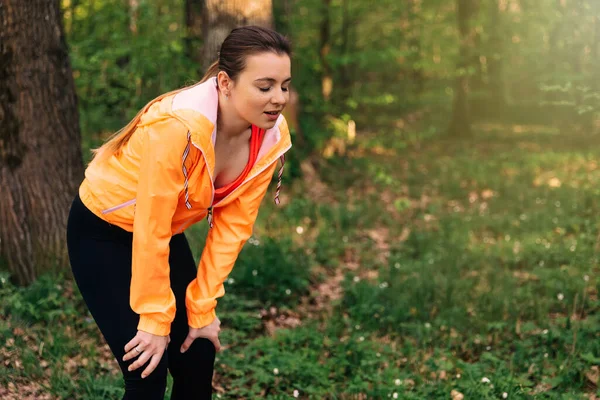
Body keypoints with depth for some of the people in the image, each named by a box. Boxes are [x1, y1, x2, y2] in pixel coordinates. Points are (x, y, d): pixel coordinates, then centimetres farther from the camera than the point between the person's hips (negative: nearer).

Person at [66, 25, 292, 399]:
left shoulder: (272, 137, -16)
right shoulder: (180, 129, -36)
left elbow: (233, 224, -9)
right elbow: (150, 231, -29)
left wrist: (202, 308, -7)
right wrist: (155, 321, -20)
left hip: (167, 232, 6)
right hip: (103, 231, -6)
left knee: (199, 361, 6)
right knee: (148, 370, -8)